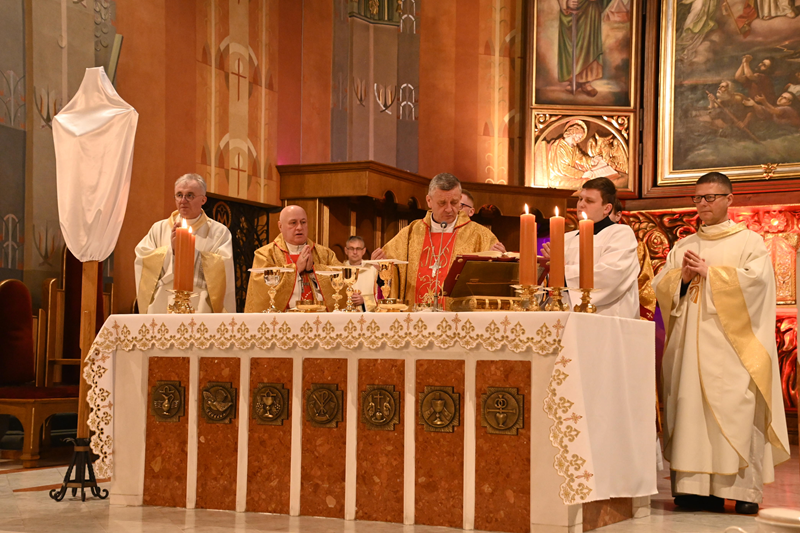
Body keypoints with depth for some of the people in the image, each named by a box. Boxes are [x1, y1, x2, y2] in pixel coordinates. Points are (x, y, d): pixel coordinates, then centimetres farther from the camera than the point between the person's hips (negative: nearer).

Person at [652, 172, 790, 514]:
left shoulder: (749, 242, 6)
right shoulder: (682, 247, 19)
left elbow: (756, 279, -10)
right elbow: (659, 286, 13)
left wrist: (709, 273, -9)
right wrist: (682, 277, -6)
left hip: (731, 344, -4)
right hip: (690, 343, 4)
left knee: (736, 410, -10)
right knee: (691, 408, -3)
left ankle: (744, 489, -7)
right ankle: (696, 486, -1)